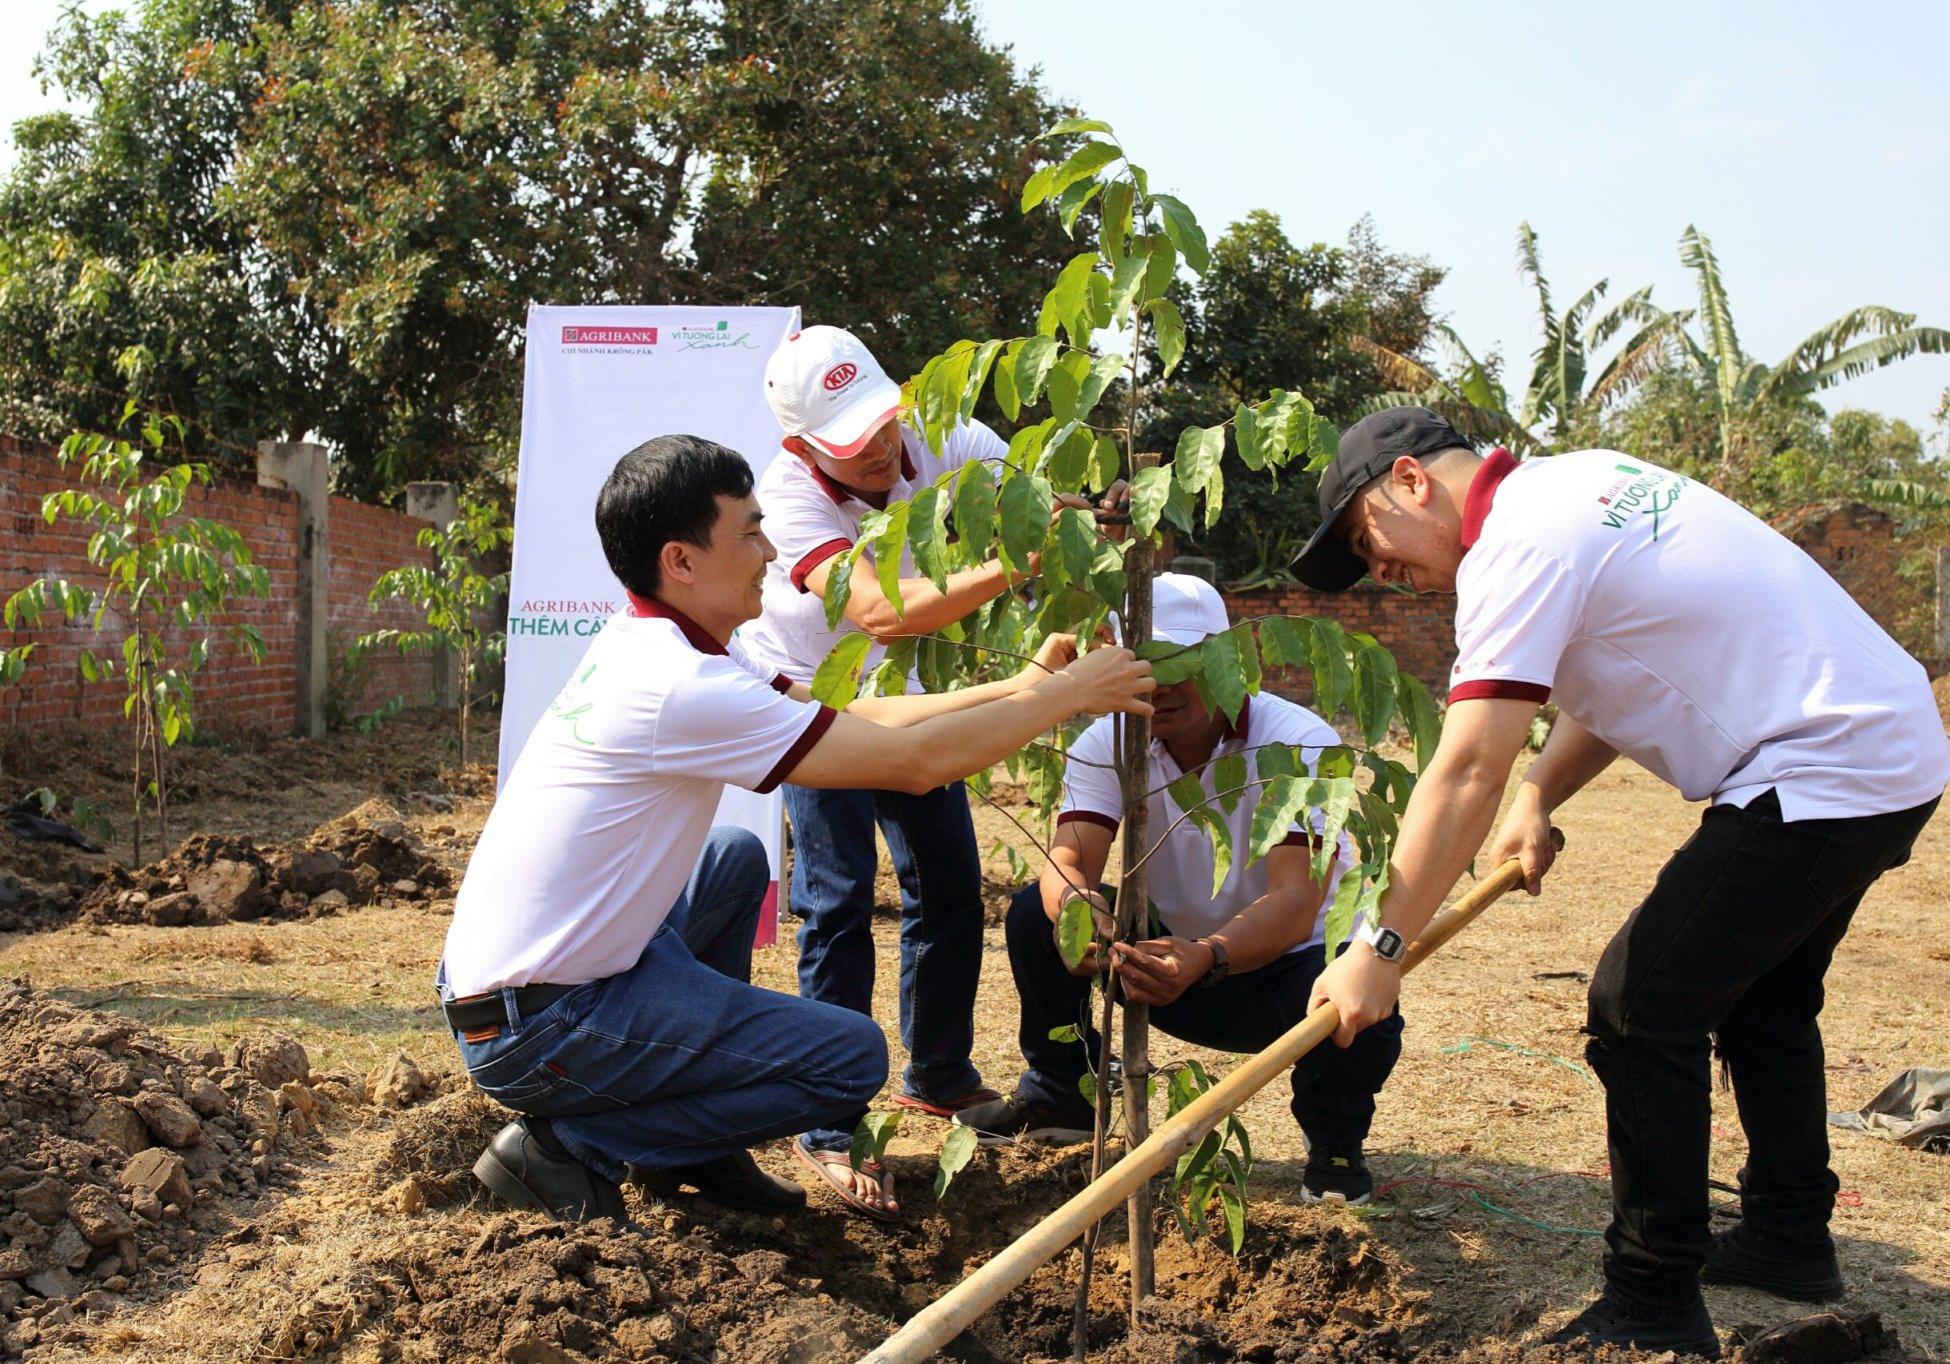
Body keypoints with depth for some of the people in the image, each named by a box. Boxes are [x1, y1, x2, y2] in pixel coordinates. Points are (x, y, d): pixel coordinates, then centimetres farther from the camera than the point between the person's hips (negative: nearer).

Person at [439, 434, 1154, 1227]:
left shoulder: (647, 647, 5)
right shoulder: (680, 686, -23)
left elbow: (850, 717, 10)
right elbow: (917, 763, -19)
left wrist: (1019, 689, 8)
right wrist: (1068, 695, -7)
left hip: (500, 975, 10)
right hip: (532, 1031, -10)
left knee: (737, 859, 28)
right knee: (853, 1057, -5)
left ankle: (691, 1151, 24)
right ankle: (569, 1146, -1)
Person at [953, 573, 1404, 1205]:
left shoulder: (1299, 743, -23)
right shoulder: (1107, 743, -10)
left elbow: (1296, 903, -36)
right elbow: (1068, 860, -25)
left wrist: (1205, 959, -56)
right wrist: (1077, 910, -51)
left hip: (1284, 959, -3)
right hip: (1171, 950, 3)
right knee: (1035, 912, -19)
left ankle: (1334, 1143, 0)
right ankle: (1063, 1092, 7)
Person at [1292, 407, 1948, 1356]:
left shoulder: (1517, 547, -18)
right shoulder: (1580, 480, 11)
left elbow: (1467, 772, -24)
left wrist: (1382, 950, -23)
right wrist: (1538, 796, 1)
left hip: (1824, 774, -11)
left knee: (1641, 1008, -9)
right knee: (1762, 996, 26)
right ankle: (1790, 1236, 42)